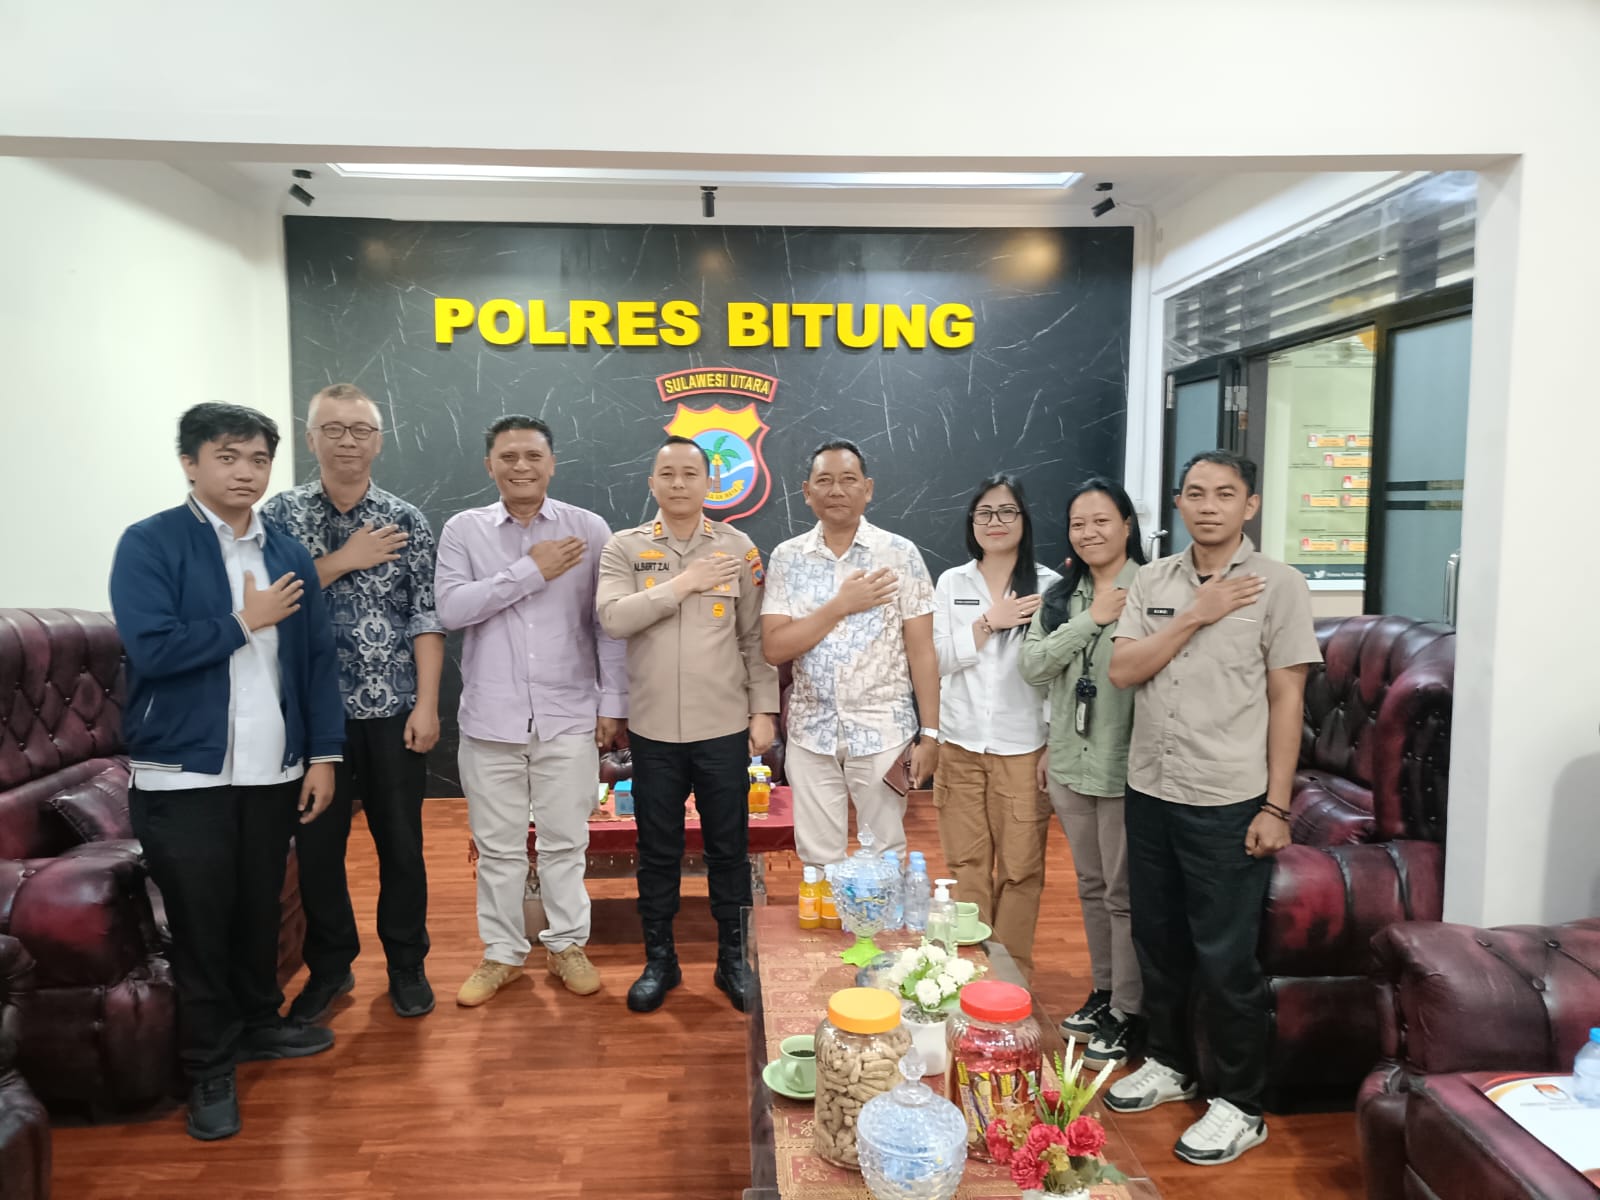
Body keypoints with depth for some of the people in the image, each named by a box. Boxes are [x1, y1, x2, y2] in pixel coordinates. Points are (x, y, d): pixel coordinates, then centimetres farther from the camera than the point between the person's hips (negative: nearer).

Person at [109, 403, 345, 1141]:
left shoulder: (289, 555, 8)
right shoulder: (150, 544, -7)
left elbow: (317, 660, 9)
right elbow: (151, 648, -21)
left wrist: (322, 753, 5)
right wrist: (245, 620, -10)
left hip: (272, 772, 4)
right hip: (184, 775, -4)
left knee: (260, 910, 16)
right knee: (200, 922, 5)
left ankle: (258, 1023, 37)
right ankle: (209, 1068, 21)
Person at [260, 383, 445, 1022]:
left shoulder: (406, 521, 1)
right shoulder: (280, 514, 2)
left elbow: (426, 618, -2)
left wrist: (426, 704, -8)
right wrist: (342, 561, -14)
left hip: (392, 711, 0)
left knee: (400, 843, 9)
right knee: (317, 844, 10)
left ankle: (406, 963, 26)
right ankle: (330, 964, 29)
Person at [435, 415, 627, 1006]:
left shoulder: (588, 529, 0)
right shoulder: (464, 530, 2)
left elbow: (608, 623, 1)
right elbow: (451, 608, -12)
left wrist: (612, 703, -2)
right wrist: (531, 570, -15)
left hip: (569, 716, -1)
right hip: (491, 718, 1)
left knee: (565, 840, 9)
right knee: (497, 845, 12)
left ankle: (567, 944, 27)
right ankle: (501, 951, 28)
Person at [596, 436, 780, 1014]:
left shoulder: (738, 549, 1)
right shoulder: (624, 547, 0)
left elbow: (756, 638, 2)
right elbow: (612, 618, -15)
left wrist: (764, 710, -2)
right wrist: (684, 582, -17)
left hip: (723, 727, 0)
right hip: (653, 729, 0)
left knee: (729, 848, 10)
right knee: (657, 851, 12)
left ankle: (733, 959, 27)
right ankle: (659, 960, 29)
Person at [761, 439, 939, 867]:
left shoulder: (900, 555, -4)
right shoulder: (786, 558, 0)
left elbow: (921, 650, -3)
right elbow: (773, 648, -8)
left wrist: (930, 732, -6)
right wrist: (841, 605, -16)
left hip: (883, 733, -2)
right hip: (811, 734, 2)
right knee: (818, 862, 11)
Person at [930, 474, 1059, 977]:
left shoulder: (1049, 585, -2)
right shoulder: (951, 583, 6)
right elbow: (939, 660, 1)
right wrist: (990, 622, -11)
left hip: (1022, 747, -2)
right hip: (959, 745, 2)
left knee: (1020, 866, 3)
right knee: (966, 864, 9)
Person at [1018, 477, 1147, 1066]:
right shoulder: (1060, 595, 7)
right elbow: (1032, 664, -3)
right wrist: (1092, 619, -11)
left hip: (1125, 765, -6)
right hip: (1070, 762, 6)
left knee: (1124, 893, 6)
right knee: (1092, 887, 19)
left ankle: (1126, 1011, 21)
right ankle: (1103, 990, 35)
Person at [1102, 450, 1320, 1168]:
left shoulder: (1277, 586, -6)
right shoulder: (1153, 582, 6)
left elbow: (1286, 700, -7)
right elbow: (1123, 670, -4)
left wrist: (1276, 806, -10)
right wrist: (1198, 615, -13)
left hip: (1227, 803, -5)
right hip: (1149, 792, 5)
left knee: (1225, 959, 4)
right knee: (1158, 940, 17)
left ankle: (1241, 1106, 22)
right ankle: (1170, 1064, 37)